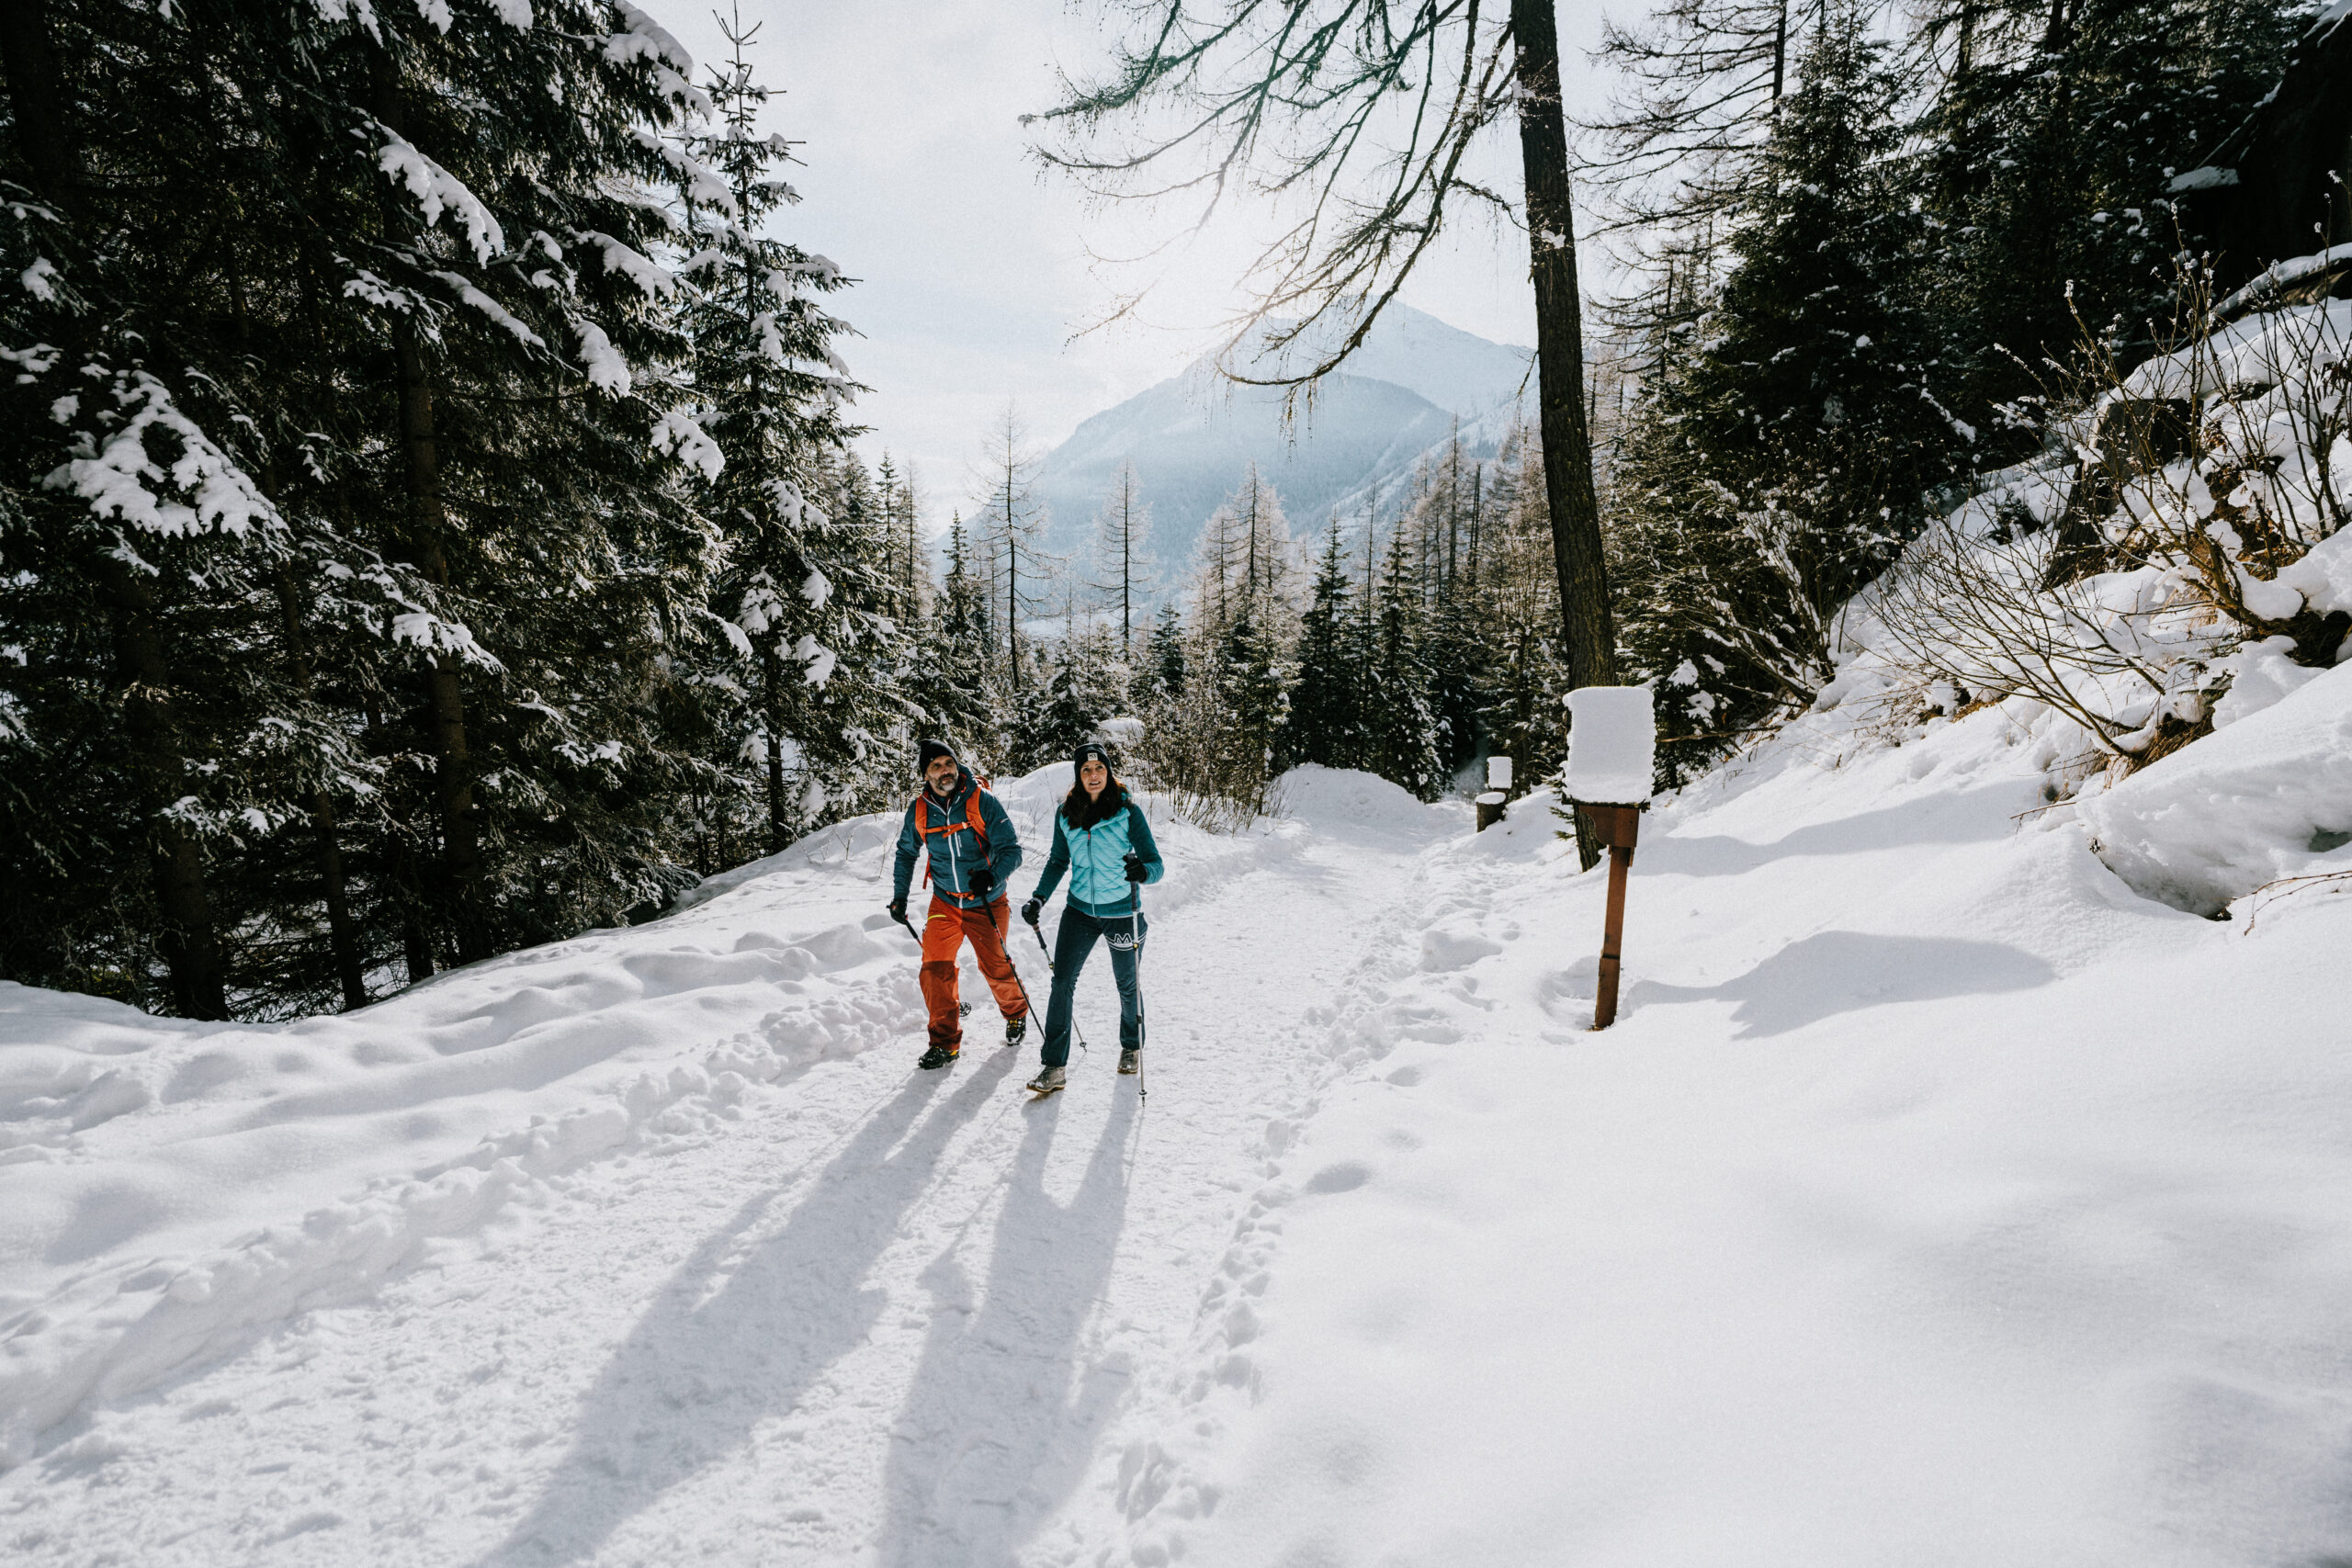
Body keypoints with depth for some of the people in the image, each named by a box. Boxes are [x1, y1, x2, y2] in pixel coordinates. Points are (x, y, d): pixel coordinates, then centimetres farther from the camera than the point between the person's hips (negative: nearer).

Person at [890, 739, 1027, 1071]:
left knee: (996, 968, 9)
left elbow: (1011, 851, -17)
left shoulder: (983, 802, -16)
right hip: (945, 903, 3)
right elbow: (906, 853, 12)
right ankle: (945, 1040, 7)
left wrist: (991, 876, -35)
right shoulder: (919, 810, -5)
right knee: (935, 968, -9)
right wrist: (899, 896, 7)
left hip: (987, 903, -2)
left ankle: (1016, 1012, 40)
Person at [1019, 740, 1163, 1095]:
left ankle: (1132, 1046, 39)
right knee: (1062, 980, -8)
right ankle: (1054, 1065, -1)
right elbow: (1058, 860, 10)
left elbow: (1155, 863, -14)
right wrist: (1038, 898, -1)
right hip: (1080, 909, 3)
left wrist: (1143, 871, -37)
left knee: (1127, 984, 13)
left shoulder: (1128, 811, -13)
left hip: (1121, 912, -2)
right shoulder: (1065, 813, -2)